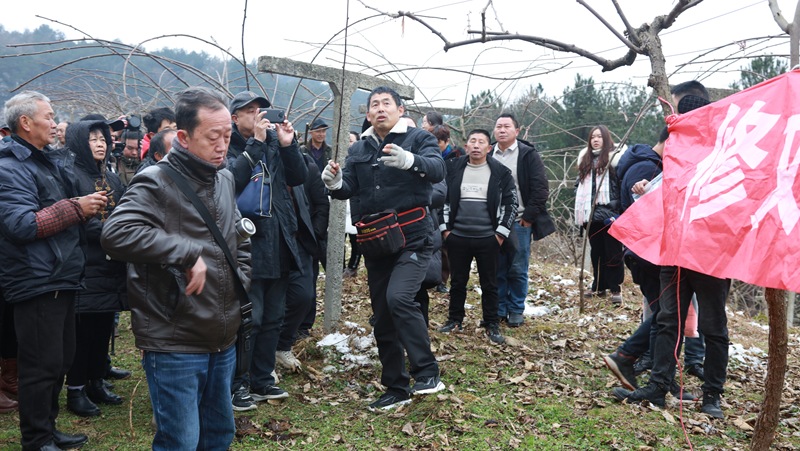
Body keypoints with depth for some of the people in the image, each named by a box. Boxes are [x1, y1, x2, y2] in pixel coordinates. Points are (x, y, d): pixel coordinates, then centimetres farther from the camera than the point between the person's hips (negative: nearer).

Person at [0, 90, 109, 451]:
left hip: (61, 279, 10)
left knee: (61, 359, 16)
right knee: (42, 365, -2)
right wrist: (76, 208, -18)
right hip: (36, 283, -9)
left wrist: (89, 206, 8)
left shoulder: (45, 163, 19)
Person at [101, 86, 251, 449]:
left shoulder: (225, 180, 10)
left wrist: (241, 278, 10)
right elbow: (116, 234, -32)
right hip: (174, 345, -7)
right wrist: (188, 252, -30)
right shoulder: (158, 183, -14)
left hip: (223, 341, 7)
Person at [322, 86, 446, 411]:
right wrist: (335, 184, -14)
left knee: (399, 298, -27)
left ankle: (427, 373, -11)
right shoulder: (359, 150, 14)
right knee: (382, 317, 9)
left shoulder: (418, 138, -1)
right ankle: (396, 388, 23)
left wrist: (409, 160, -40)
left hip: (412, 237, -6)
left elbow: (438, 170, -19)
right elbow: (349, 190, 10)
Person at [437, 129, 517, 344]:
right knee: (458, 282, 12)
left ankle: (491, 324, 17)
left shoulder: (501, 172, -2)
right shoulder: (453, 169, 3)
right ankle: (455, 320, 26)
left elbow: (511, 204, -1)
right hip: (457, 237, 2)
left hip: (488, 239, -2)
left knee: (489, 284, 6)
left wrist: (501, 233, -5)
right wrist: (445, 228, 2)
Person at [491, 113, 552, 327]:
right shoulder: (489, 155, 9)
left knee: (518, 269, 3)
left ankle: (516, 311, 16)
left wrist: (529, 216, -10)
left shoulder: (528, 155, -2)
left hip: (519, 221, -3)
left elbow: (540, 188, -6)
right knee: (497, 269, 7)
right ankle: (498, 309, 19)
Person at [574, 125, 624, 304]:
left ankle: (615, 288, 5)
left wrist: (616, 210, -13)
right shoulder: (585, 159, 17)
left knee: (612, 252, -2)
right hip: (591, 214, 6)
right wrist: (580, 210, 14)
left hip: (609, 212, -6)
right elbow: (580, 184, 24)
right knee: (596, 252, 11)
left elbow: (622, 184, -7)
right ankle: (599, 286, 20)